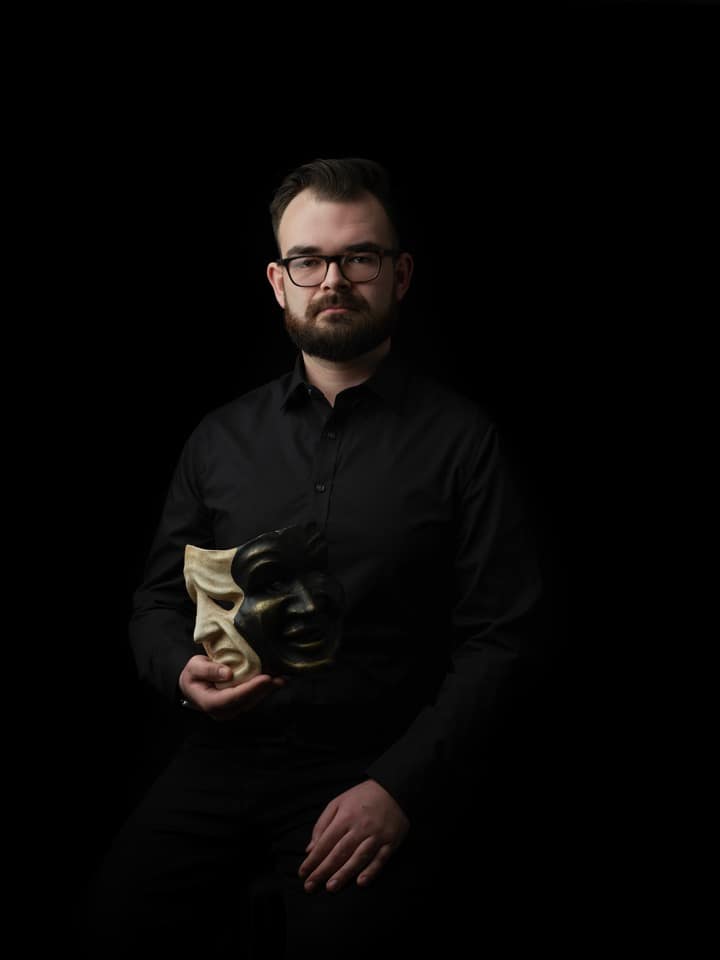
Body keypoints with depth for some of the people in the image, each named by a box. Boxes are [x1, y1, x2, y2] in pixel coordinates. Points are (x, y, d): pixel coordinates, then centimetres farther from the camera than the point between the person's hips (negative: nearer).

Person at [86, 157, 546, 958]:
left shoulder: (461, 438, 1)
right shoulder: (221, 437, 13)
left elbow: (496, 642, -3)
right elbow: (156, 601, 18)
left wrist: (401, 786, -15)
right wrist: (184, 671, -6)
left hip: (385, 763, -3)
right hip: (228, 750, 3)